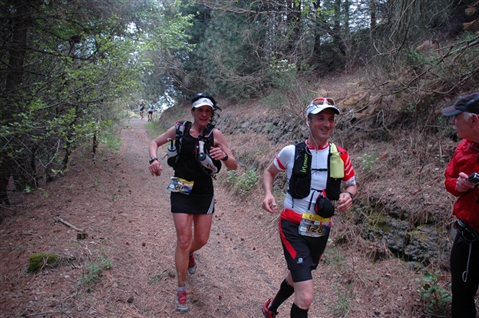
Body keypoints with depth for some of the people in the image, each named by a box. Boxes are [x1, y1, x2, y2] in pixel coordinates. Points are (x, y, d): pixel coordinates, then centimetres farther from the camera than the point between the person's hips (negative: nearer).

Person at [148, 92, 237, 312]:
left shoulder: (216, 135, -8)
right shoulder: (179, 130, -6)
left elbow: (233, 166, -9)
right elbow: (155, 142, 8)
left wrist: (224, 156, -32)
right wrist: (153, 159, -13)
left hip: (204, 192, 1)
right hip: (181, 190, -1)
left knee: (201, 239, 12)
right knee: (184, 240, -4)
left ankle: (189, 254, 51)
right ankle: (181, 290, 15)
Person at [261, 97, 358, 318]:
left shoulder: (340, 156, -4)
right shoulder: (291, 151, -11)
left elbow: (351, 185, 10)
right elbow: (269, 172, 6)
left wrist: (348, 195, -13)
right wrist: (268, 193, -13)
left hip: (321, 231, 5)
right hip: (294, 228, -4)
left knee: (296, 278, 26)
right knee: (305, 297, -15)